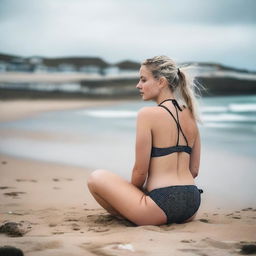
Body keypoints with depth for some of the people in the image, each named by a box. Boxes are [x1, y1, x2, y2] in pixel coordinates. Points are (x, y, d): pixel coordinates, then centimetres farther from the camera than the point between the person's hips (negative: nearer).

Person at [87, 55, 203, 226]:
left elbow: (140, 171, -9)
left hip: (163, 207, -8)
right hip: (192, 207, 8)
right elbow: (194, 170, 14)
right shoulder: (190, 115, 9)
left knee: (96, 178, 7)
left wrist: (132, 193, 11)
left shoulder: (148, 114, -11)